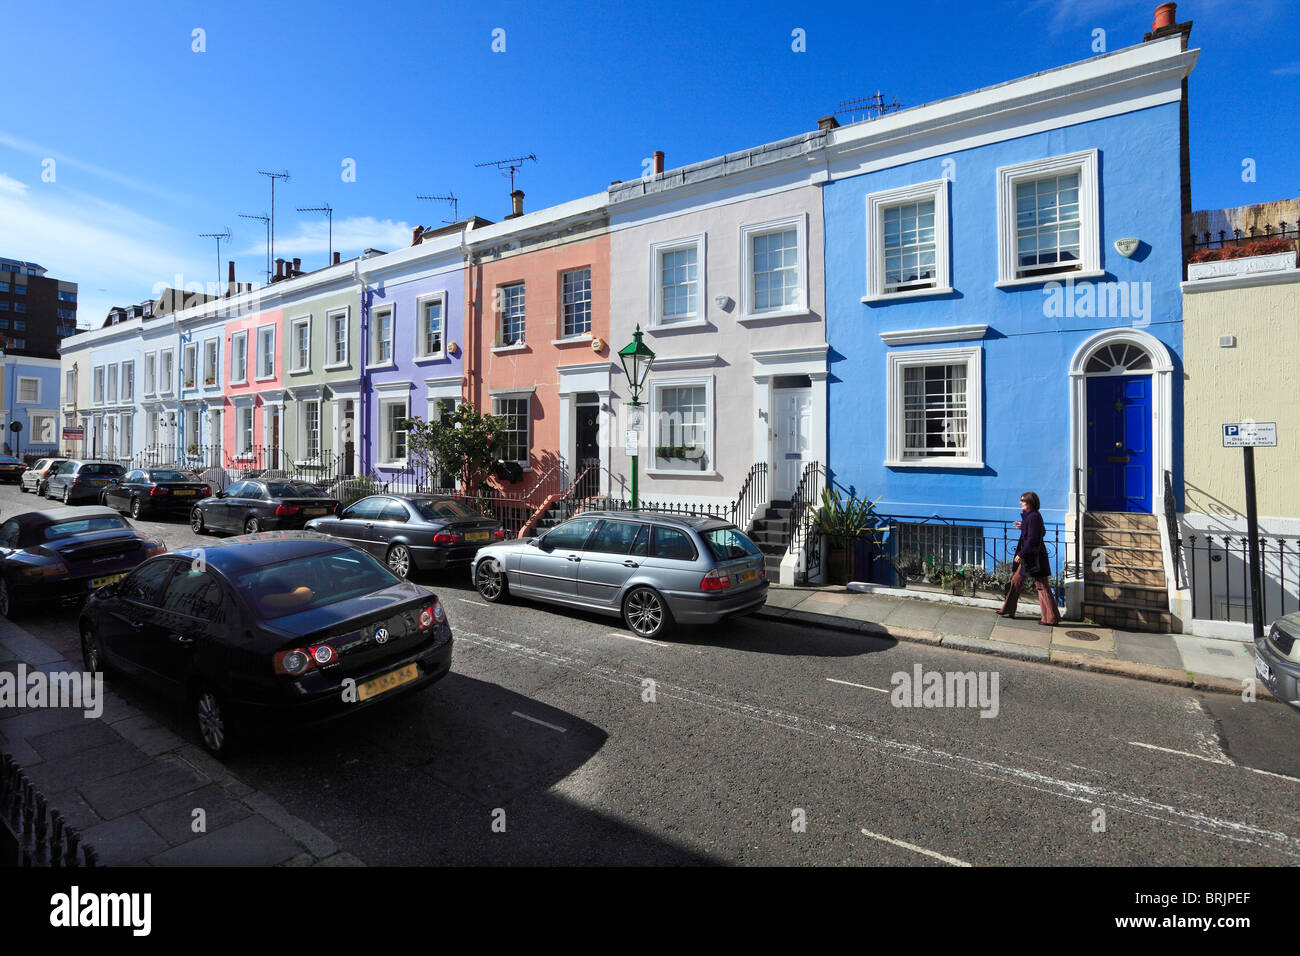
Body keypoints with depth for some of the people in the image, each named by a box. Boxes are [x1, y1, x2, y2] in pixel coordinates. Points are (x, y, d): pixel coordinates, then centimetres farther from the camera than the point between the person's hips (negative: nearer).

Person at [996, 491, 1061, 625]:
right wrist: (1023, 527, 27)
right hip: (1028, 555, 11)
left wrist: (1021, 554, -21)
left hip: (1034, 556, -11)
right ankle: (1009, 610, 23)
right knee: (1016, 580, 15)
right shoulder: (1029, 515, 9)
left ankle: (1052, 618, 6)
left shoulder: (1034, 516, -19)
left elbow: (1032, 539, -23)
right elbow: (1042, 532, 21)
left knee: (1042, 586, -2)